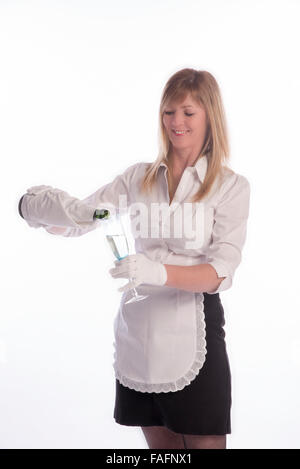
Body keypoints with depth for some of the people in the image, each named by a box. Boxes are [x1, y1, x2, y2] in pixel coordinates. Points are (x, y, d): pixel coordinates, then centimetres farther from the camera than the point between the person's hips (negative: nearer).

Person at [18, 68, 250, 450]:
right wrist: (60, 210, -21)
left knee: (205, 443, 4)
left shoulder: (231, 186, -2)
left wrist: (159, 272, -29)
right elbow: (78, 219, 3)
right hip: (138, 329, 4)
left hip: (193, 330, -3)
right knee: (160, 445, 16)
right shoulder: (138, 177, 9)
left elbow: (220, 272, -11)